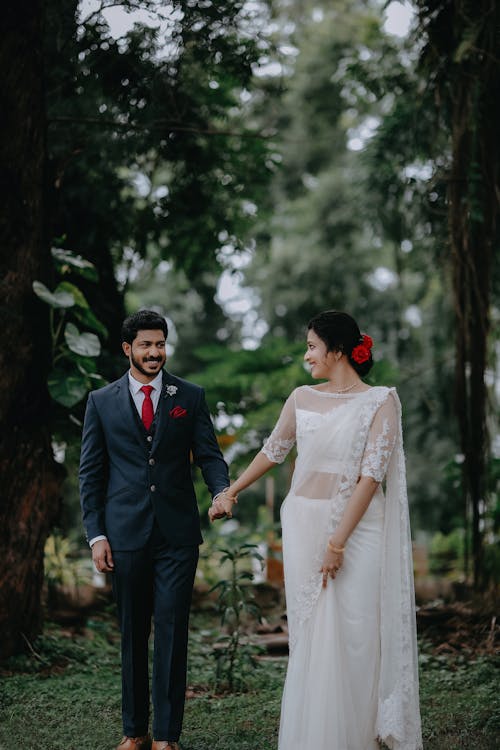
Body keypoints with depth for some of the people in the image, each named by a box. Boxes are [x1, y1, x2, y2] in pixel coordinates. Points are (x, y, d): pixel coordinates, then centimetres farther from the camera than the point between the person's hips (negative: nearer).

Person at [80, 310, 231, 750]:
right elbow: (91, 473, 6)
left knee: (172, 630, -2)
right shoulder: (102, 402, 6)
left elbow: (209, 455, 2)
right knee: (132, 632, 9)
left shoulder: (190, 397, 6)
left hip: (177, 533, 0)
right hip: (125, 532, 1)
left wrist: (222, 491, -19)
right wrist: (96, 534, 0)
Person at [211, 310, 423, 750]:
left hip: (359, 527, -3)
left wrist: (338, 543, -17)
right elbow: (273, 450, 22)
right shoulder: (303, 399, 7)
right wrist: (230, 493, 28)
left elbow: (371, 475, -13)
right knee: (309, 631, 4)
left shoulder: (380, 401, -6)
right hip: (304, 523, 3)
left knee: (355, 633, -3)